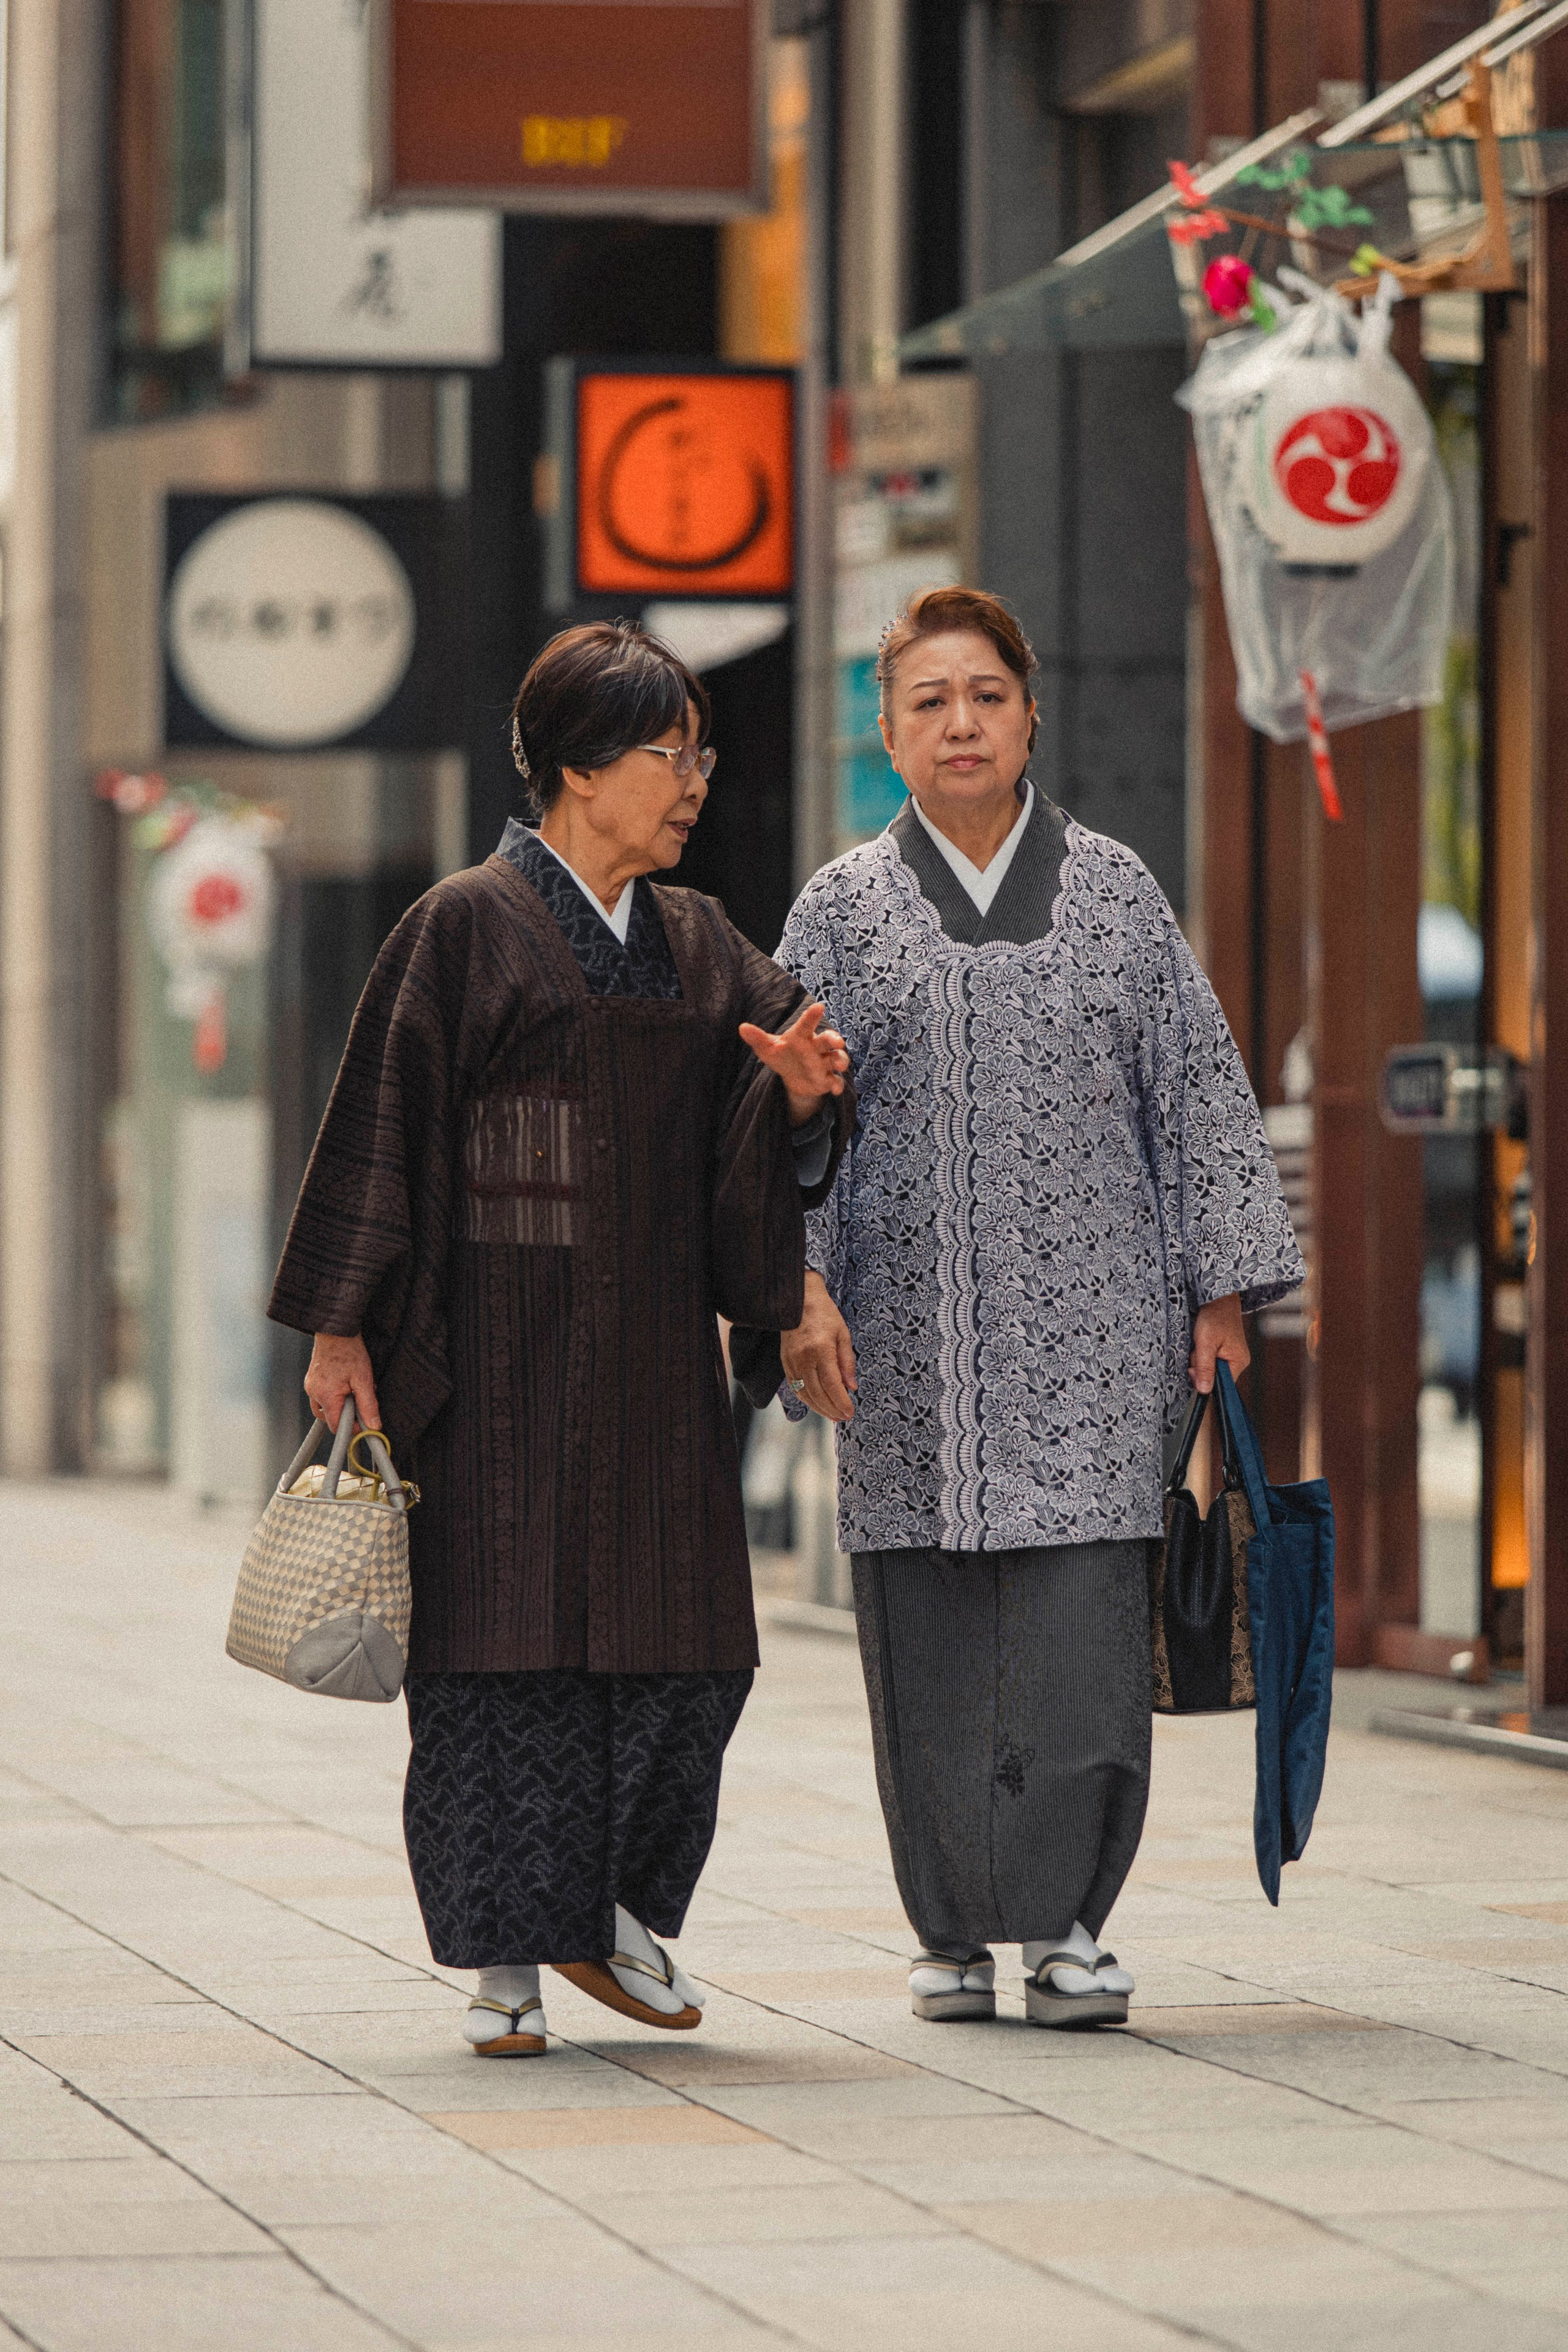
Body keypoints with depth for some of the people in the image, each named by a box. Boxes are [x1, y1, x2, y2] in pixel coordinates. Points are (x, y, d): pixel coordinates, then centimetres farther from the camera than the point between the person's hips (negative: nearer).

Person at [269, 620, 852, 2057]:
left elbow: (750, 1147, 11)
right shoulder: (465, 930, -4)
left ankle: (614, 1907, 21)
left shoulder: (699, 946, 12)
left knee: (686, 1642, 2)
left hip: (653, 1346, 5)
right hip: (498, 1343, -5)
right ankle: (508, 1959, 4)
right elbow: (387, 1126, -5)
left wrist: (802, 1091, -12)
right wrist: (341, 1327, -10)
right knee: (506, 1638, -4)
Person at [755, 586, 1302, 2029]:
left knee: (1082, 1624, -9)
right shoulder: (841, 911, 9)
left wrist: (1223, 1289, 3)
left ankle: (1065, 1922, -2)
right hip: (909, 1333, 0)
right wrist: (799, 1286, -7)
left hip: (1086, 1327, 0)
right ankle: (953, 1930, 12)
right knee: (928, 1639, 2)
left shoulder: (1116, 894, 9)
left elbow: (1198, 1092, 10)